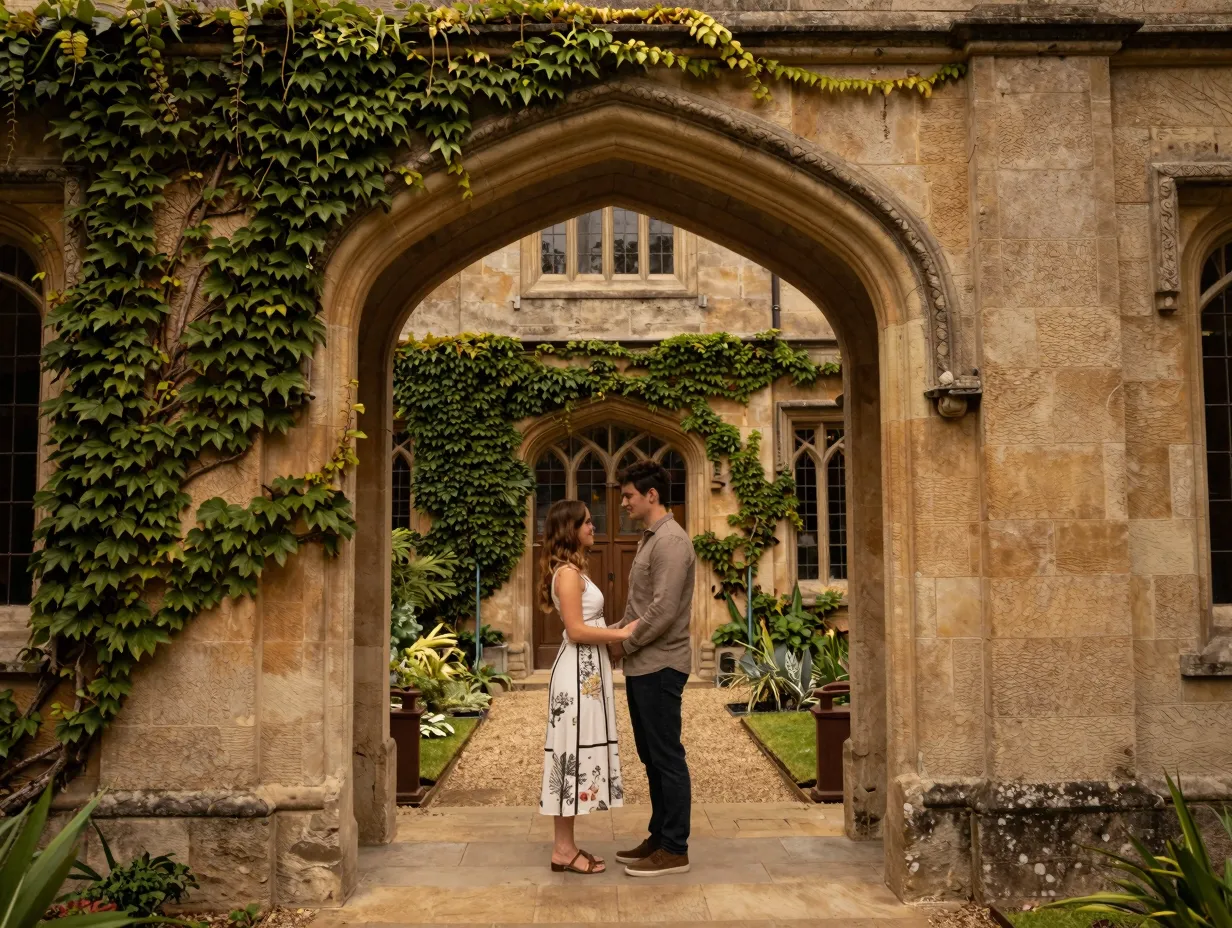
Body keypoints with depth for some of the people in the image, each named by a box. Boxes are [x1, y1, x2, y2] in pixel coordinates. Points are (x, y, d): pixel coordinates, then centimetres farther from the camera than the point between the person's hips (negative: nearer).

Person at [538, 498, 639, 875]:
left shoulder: (572, 570, 16)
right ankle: (563, 850, 3)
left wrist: (619, 633, 10)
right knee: (575, 751, -4)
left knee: (578, 752, 11)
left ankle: (566, 845, 17)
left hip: (587, 669, 10)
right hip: (579, 671, -10)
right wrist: (622, 633, -15)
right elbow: (577, 631, -19)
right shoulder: (568, 572, -15)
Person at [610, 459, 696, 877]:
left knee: (667, 757, -2)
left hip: (660, 666, -10)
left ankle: (675, 850, 6)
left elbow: (663, 611, -23)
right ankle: (659, 838, 25)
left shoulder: (671, 540, -15)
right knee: (651, 756, 15)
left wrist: (625, 643, -12)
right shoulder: (649, 538, 16)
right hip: (642, 666, 10)